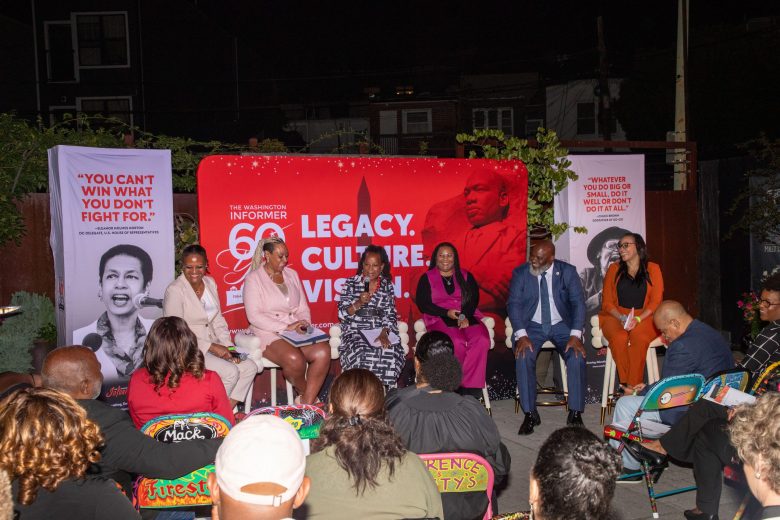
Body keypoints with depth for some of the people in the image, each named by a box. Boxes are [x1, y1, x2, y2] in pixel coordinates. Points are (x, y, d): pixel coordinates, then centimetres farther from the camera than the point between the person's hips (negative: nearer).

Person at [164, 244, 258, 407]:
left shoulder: (210, 283, 8)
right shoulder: (175, 290, -14)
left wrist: (228, 346, -3)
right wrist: (212, 347, -19)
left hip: (213, 346, 7)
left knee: (249, 367, -8)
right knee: (230, 371, -24)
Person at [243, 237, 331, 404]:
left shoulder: (292, 275, 17)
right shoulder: (253, 279, -1)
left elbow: (303, 308, 18)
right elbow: (254, 316, -12)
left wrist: (304, 324, -5)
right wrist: (286, 327, -18)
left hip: (296, 331, 6)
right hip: (268, 333, -5)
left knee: (323, 351, -24)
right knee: (295, 359, -34)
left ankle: (307, 403, -18)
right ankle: (306, 395, -3)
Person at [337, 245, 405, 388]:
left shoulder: (387, 286, 11)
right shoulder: (351, 283, 5)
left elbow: (390, 314, 6)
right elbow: (342, 314, 1)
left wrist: (384, 332, -13)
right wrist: (358, 304, -16)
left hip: (382, 331, 2)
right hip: (355, 331, -2)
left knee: (390, 354, -30)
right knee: (363, 355, -34)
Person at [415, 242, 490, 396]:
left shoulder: (466, 276, 17)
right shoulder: (427, 278, 11)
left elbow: (474, 298, 5)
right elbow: (422, 304, 1)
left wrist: (466, 316, -15)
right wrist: (447, 313, -13)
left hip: (467, 317, 3)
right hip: (439, 319, -2)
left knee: (482, 340, -29)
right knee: (457, 343, -34)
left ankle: (472, 387, -22)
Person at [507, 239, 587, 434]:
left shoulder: (568, 271, -5)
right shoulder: (520, 273, -4)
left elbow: (578, 302, -8)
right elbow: (514, 304, -9)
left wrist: (575, 335, -22)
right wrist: (521, 335, -23)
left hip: (561, 325, 0)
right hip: (532, 325, 0)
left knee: (577, 356, -26)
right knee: (523, 357, -28)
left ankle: (575, 413, -11)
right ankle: (530, 414, -16)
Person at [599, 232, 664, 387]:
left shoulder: (652, 269, 10)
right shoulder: (614, 269, 14)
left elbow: (656, 301, 2)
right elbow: (607, 302, 8)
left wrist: (637, 319, -15)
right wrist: (622, 318, -11)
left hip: (644, 317, -1)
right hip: (616, 316, 1)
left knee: (640, 338, -35)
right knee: (619, 338, -34)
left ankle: (633, 387, -29)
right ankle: (625, 384, -26)